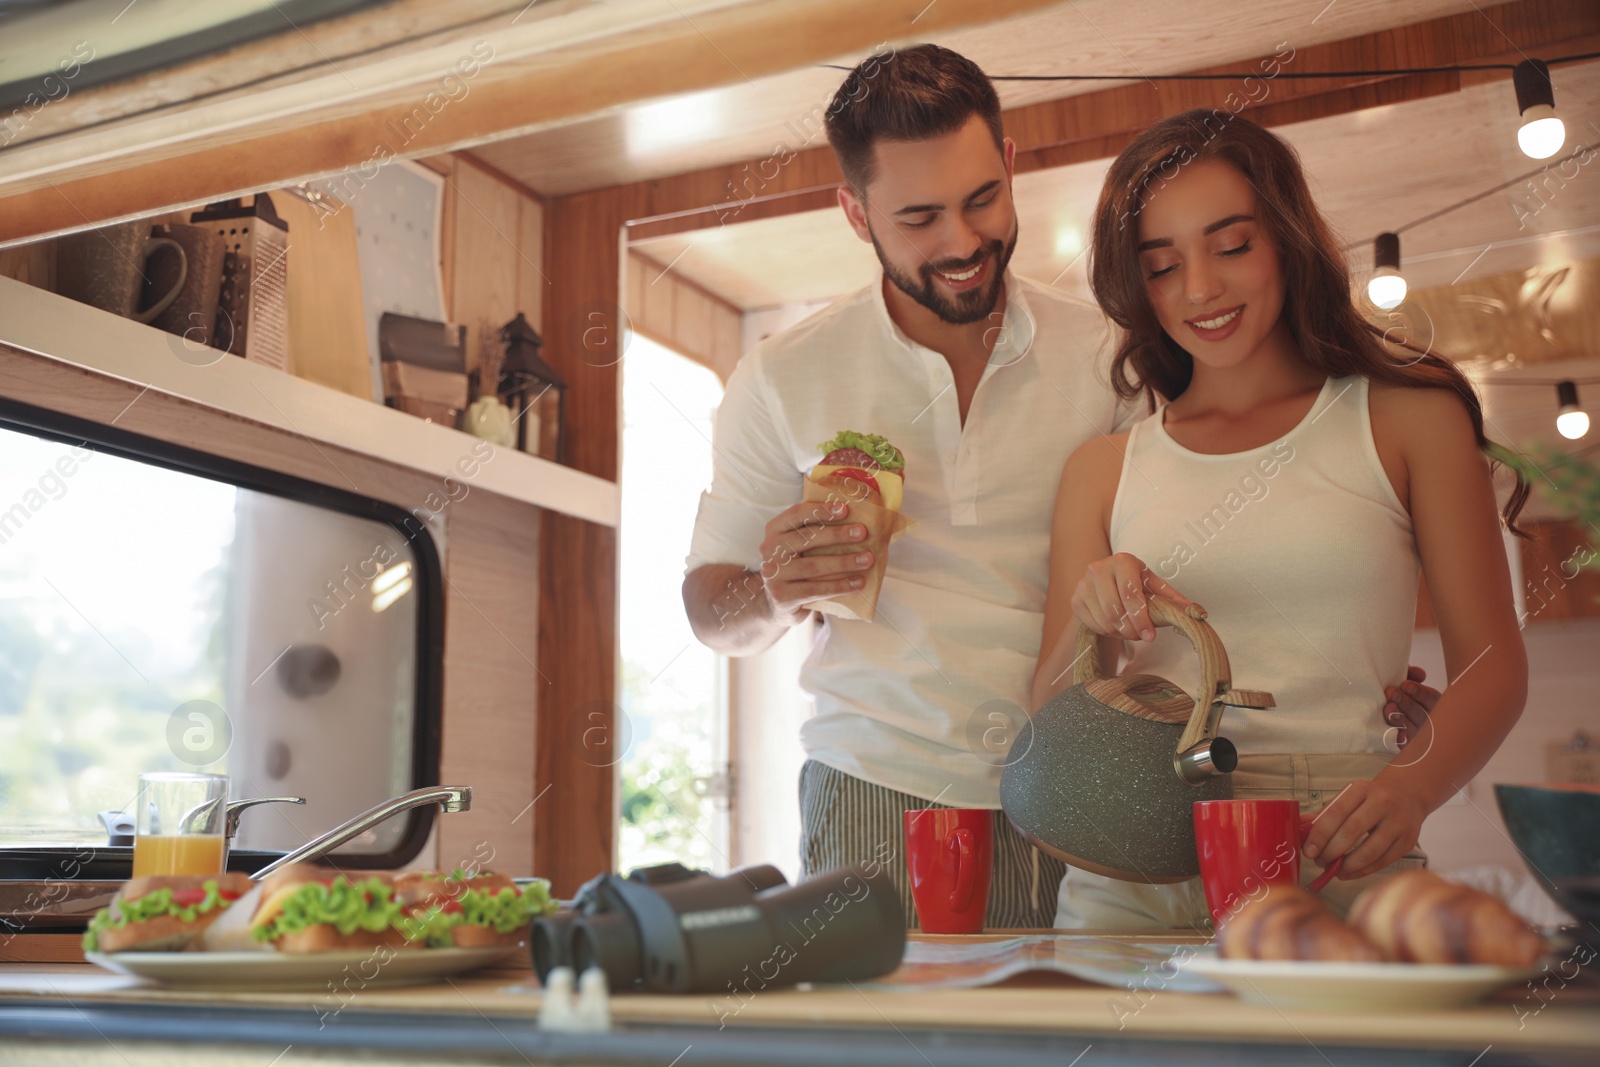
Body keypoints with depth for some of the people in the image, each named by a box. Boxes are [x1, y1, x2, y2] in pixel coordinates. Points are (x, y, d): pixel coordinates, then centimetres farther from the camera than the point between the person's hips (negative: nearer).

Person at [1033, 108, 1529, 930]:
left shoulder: (1408, 417, 9)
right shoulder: (1103, 469, 13)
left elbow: (1490, 663, 4)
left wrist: (1408, 787, -14)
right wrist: (1090, 628, -8)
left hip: (1337, 869, -1)